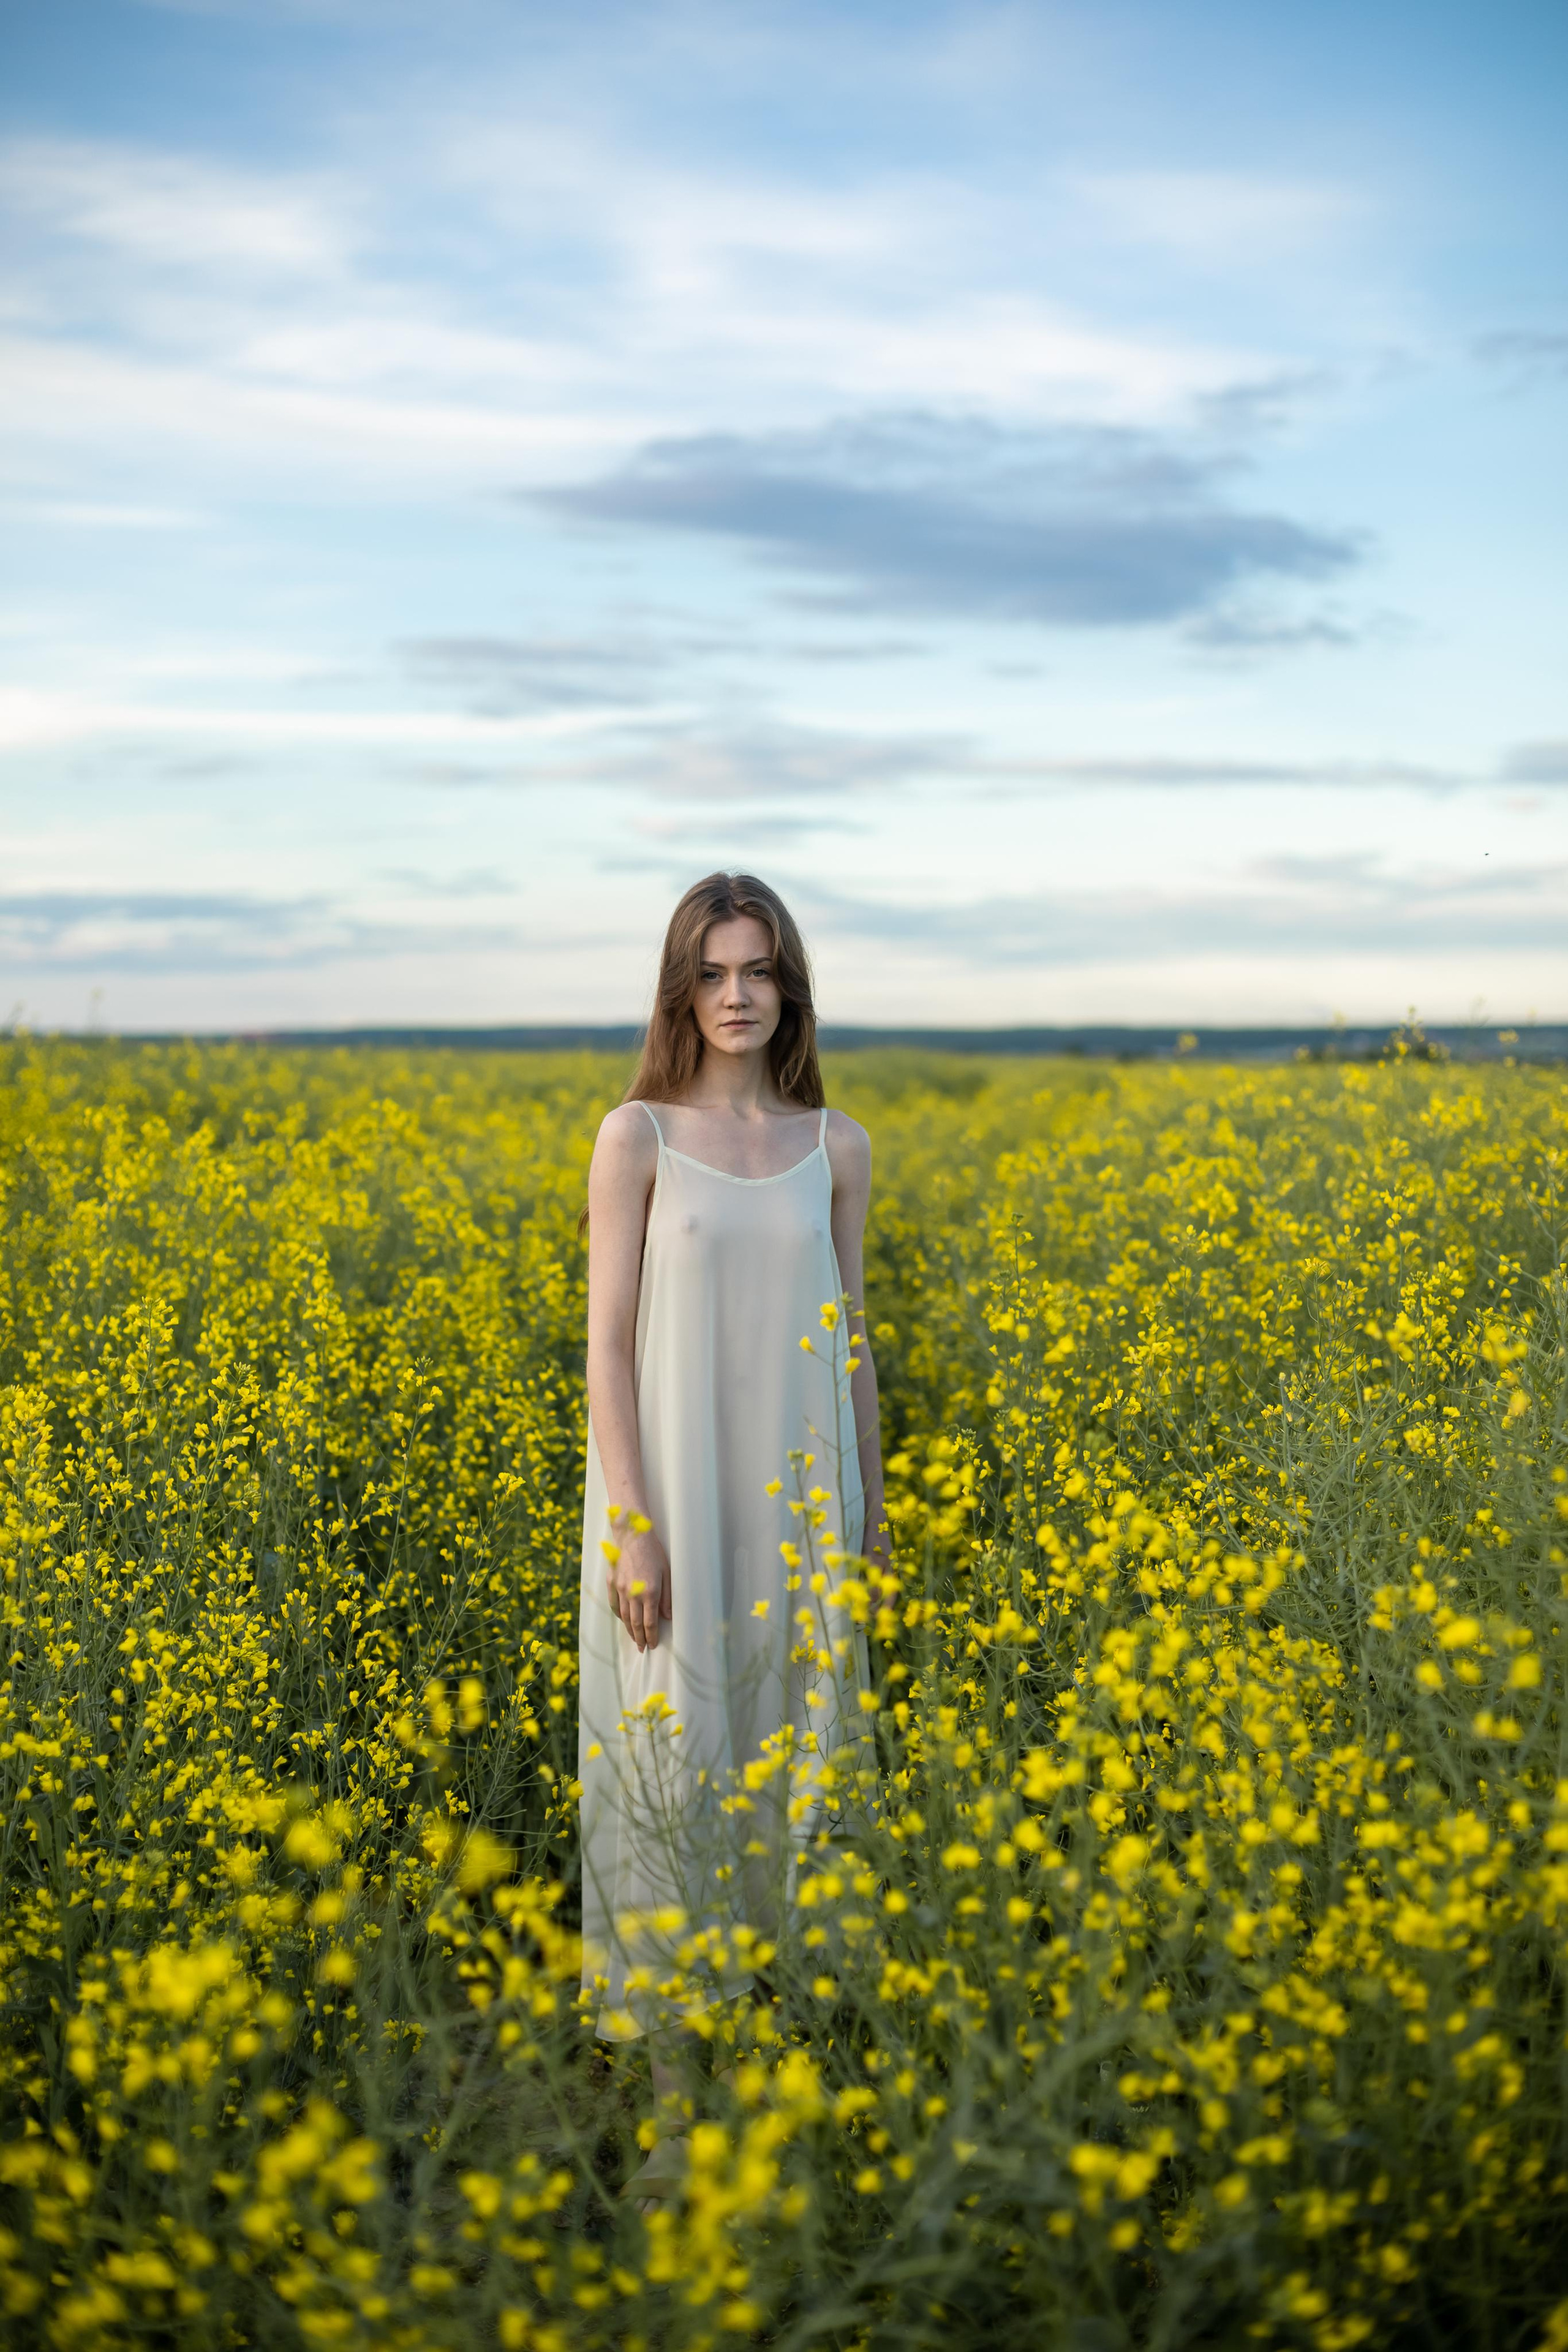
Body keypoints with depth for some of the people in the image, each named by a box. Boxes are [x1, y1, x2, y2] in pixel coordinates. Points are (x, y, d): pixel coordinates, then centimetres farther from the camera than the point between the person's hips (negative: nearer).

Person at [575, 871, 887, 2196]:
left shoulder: (838, 1149, 6)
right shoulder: (637, 1137, -4)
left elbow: (850, 1341, 11)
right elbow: (607, 1344, -7)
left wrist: (872, 1518, 11)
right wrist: (632, 1527, -13)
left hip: (796, 1499, 4)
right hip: (675, 1494, -3)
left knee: (795, 1751, 9)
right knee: (673, 1756, 0)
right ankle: (674, 2096, 11)